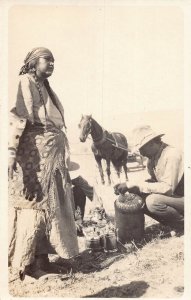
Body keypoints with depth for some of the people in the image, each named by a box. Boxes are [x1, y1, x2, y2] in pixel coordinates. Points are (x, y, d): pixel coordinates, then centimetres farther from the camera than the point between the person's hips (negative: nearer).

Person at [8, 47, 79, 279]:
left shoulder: (45, 88, 20)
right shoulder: (25, 83, -5)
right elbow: (16, 117, -18)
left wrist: (62, 154, 20)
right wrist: (11, 151, -30)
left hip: (53, 154, 9)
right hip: (35, 153, -9)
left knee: (51, 204, 11)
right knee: (34, 204, -4)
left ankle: (41, 255, 22)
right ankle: (23, 261, 8)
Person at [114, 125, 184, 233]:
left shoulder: (172, 155, -24)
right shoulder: (153, 156, 1)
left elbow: (167, 188, -30)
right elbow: (154, 181, 7)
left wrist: (135, 184, -29)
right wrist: (129, 185, -9)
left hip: (182, 198, -9)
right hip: (172, 196, 9)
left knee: (153, 201, -31)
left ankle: (183, 223, -4)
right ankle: (172, 224, 7)